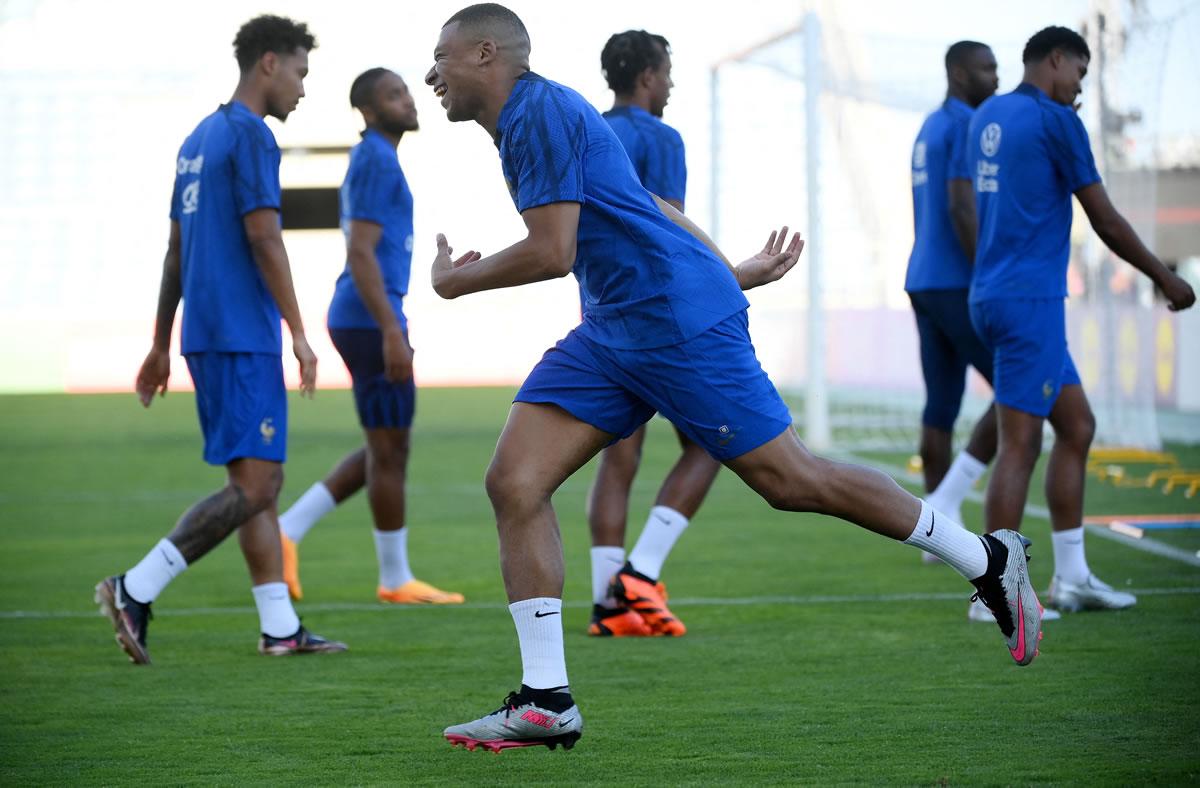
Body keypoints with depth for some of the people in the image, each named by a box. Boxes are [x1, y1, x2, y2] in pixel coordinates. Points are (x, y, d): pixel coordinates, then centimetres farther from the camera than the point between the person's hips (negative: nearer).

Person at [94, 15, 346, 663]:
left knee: (261, 482, 10)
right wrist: (298, 332, -12)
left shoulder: (199, 140, 19)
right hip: (242, 338, -10)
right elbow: (263, 237, -16)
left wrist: (161, 344, 22)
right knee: (254, 485, -12)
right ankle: (134, 591, -16)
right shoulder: (251, 136, -9)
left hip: (206, 335, 10)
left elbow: (176, 250, 20)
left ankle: (280, 627, 9)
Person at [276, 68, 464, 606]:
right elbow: (361, 254, -21)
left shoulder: (369, 162, 18)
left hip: (364, 323, 10)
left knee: (387, 450, 13)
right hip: (372, 322, -10)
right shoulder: (377, 163, -13)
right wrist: (393, 334, -24)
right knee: (390, 451, -1)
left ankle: (288, 530, 10)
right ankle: (396, 581, 7)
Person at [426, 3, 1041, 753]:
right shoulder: (528, 122, 19)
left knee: (792, 481, -5)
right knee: (514, 482, -3)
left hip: (680, 321, -10)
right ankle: (546, 701, -4)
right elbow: (648, 210, 26)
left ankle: (990, 560, 11)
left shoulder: (540, 112, -14)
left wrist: (458, 281, -5)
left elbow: (550, 252, -20)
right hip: (611, 331, 10)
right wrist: (732, 271, 32)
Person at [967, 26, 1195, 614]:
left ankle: (1070, 576, 16)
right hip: (1030, 300, -9)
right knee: (1019, 444, -8)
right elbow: (1105, 221, -7)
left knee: (1077, 426, 15)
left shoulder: (987, 117, 14)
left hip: (991, 296, 9)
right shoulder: (1055, 121, -9)